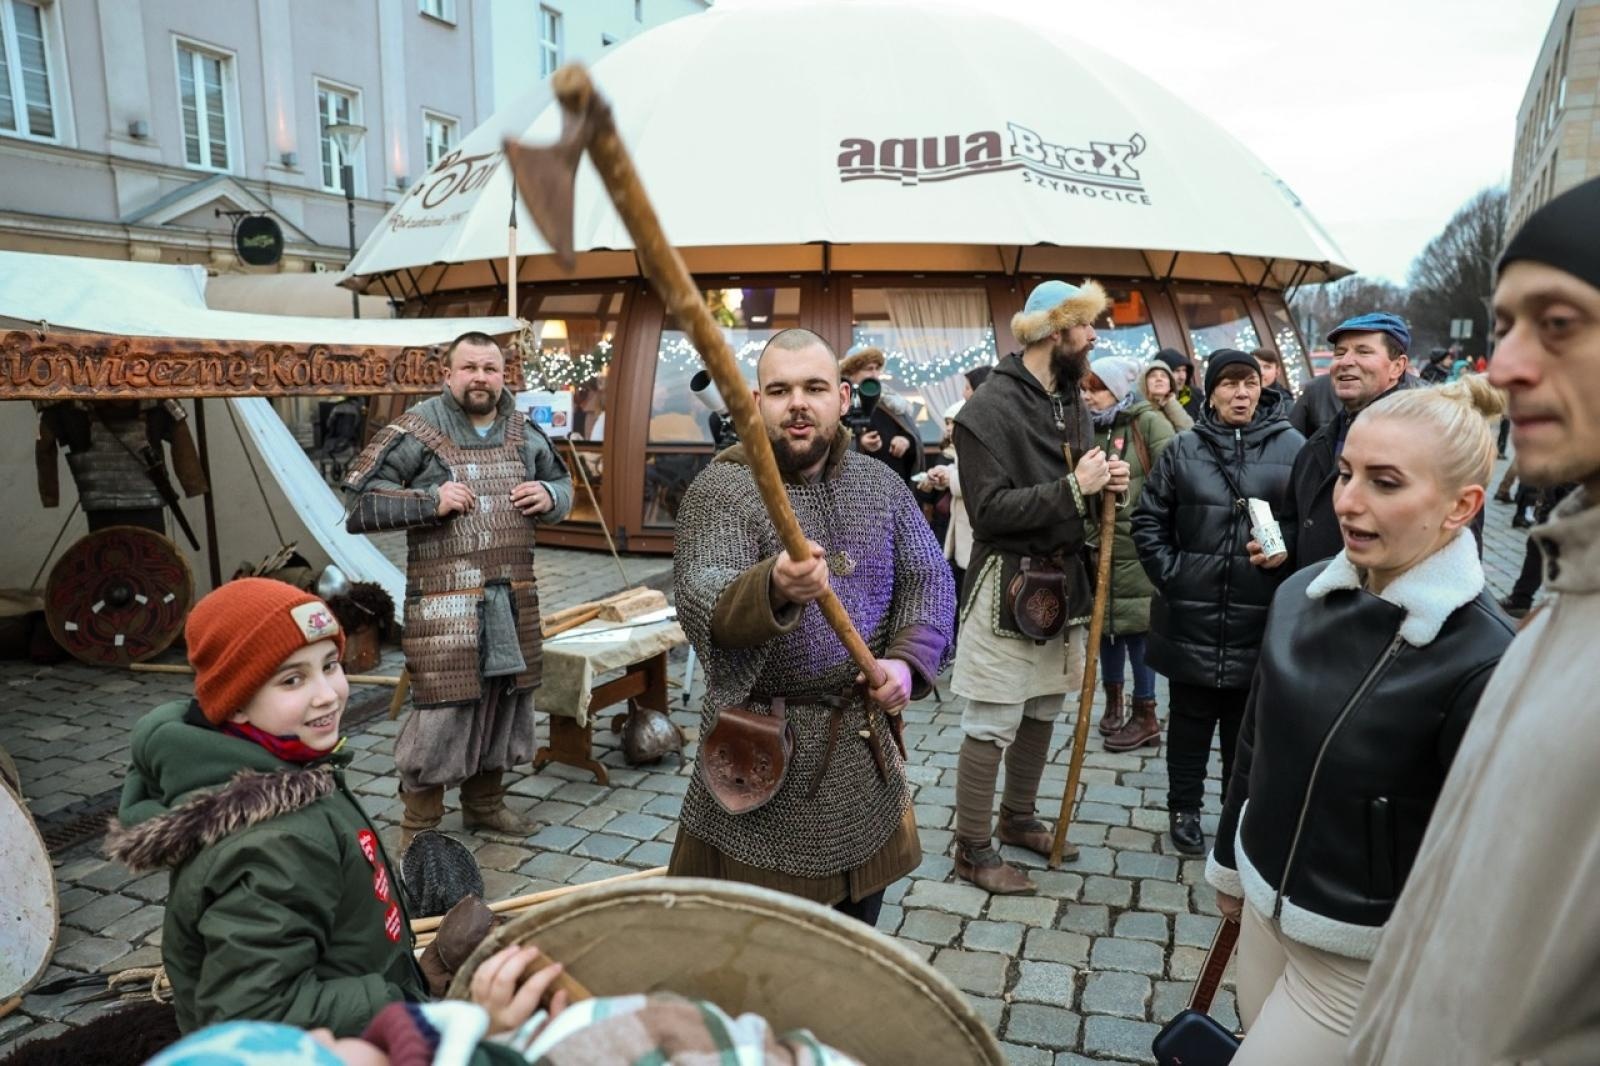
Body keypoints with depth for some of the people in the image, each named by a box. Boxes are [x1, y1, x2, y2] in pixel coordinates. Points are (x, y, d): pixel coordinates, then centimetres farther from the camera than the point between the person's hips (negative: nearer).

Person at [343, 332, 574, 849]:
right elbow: (359, 498, -7)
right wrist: (430, 501, -19)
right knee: (441, 708, -3)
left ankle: (484, 804, 34)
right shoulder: (415, 431, -6)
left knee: (504, 697, 14)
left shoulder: (525, 433, 9)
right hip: (443, 600, -5)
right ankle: (418, 830, 14)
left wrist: (550, 496, -1)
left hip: (514, 598, 6)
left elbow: (562, 483, 23)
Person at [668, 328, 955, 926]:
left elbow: (928, 578, 7)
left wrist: (909, 662, -11)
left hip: (865, 740, 5)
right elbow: (700, 602, -27)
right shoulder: (721, 489, -12)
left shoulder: (880, 483, 5)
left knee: (860, 917, 21)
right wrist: (774, 589, -48)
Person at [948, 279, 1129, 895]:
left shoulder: (1072, 401, 10)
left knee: (1043, 712, 18)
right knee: (992, 724, 0)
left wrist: (1106, 483, -2)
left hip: (1064, 580, 8)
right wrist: (1073, 488, -22)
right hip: (1007, 584, -8)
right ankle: (973, 850, 14)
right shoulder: (990, 408, -15)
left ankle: (1018, 818, 36)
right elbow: (988, 511, -21)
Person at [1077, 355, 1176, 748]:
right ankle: (1113, 699, 31)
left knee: (1137, 625, 1)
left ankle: (1145, 714, 15)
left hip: (1137, 543, -5)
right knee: (1104, 621, 14)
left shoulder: (1149, 423, -5)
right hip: (1097, 541, 5)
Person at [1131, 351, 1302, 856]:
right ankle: (1184, 808, 28)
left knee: (1248, 721, 14)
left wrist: (1286, 550, -14)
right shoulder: (1184, 450, 3)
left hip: (1260, 615, 0)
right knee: (1190, 718, 12)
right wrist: (1169, 574, -3)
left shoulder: (1292, 447, 0)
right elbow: (1148, 520, 6)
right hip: (1191, 614, 1)